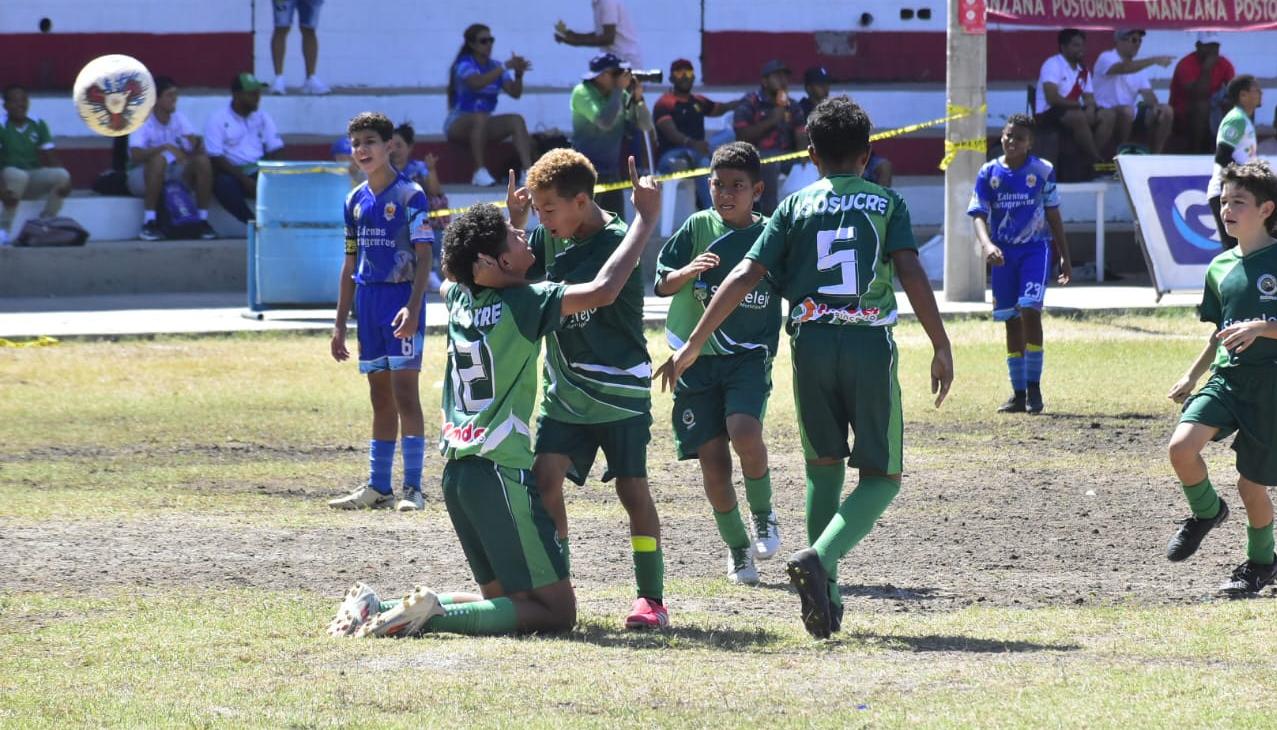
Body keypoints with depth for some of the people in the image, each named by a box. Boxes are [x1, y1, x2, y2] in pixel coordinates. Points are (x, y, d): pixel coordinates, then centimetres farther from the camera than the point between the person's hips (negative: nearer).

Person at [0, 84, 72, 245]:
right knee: (19, 176, -39)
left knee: (62, 175, -23)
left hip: (34, 179, 4)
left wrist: (64, 181, -13)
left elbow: (50, 158, 4)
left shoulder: (39, 126, 5)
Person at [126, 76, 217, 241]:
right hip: (143, 177, -5)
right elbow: (135, 155, -30)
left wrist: (196, 144, -35)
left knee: (203, 160, -20)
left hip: (173, 174, 5)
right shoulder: (143, 121, -18)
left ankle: (203, 220, -14)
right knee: (160, 159, -37)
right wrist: (166, 148, -41)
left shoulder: (179, 119, -2)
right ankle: (149, 222, -33)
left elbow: (194, 143, -10)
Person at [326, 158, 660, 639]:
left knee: (505, 598, 19)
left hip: (458, 472, 8)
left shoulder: (459, 298, 8)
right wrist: (646, 219, -13)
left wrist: (509, 222, 35)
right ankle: (431, 615, -20)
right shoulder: (522, 304, -12)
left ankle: (380, 609, 4)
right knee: (557, 612, -3)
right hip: (502, 473, -8)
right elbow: (603, 290, -23)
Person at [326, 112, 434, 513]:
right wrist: (340, 323, 15)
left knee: (404, 394, -8)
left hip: (401, 301, -7)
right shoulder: (356, 201, 12)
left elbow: (424, 256, -11)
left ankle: (413, 488, -6)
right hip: (368, 302, 7)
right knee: (380, 399, 11)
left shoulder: (409, 194, -7)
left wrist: (412, 308, -22)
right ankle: (377, 487, 15)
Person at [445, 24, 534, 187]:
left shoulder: (495, 67, 7)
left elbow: (515, 93, -1)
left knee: (516, 121, -17)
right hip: (457, 124, -6)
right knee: (480, 117, -37)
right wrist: (505, 67, -36)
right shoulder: (464, 65, -10)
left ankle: (527, 170, -31)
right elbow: (477, 83, -32)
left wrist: (519, 74, -20)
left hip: (483, 125, 6)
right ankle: (480, 172, -37)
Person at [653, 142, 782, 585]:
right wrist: (688, 271, -19)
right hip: (697, 357, 1)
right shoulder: (699, 227, 4)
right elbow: (662, 283, 2)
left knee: (744, 431, -27)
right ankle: (736, 547, 17)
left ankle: (763, 515, 0)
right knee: (712, 457, -3)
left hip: (749, 354, -1)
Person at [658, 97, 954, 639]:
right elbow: (911, 273, -7)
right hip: (871, 344, -2)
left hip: (811, 343, 2)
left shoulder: (795, 207, 10)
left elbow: (744, 276, 2)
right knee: (881, 476, 6)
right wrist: (941, 347, -7)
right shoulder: (888, 204, 8)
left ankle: (825, 596, 12)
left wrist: (693, 345, 3)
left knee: (824, 466, 20)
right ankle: (820, 558, -22)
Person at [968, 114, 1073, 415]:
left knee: (1030, 310, -18)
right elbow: (978, 214, -6)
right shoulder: (989, 173, 0)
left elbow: (1053, 214, 8)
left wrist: (1064, 256, 9)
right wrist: (986, 244, -25)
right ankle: (1019, 394, 13)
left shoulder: (1042, 171, 0)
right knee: (1011, 320, 6)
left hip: (1036, 248, -2)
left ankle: (1033, 389, -11)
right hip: (1004, 253, 2)